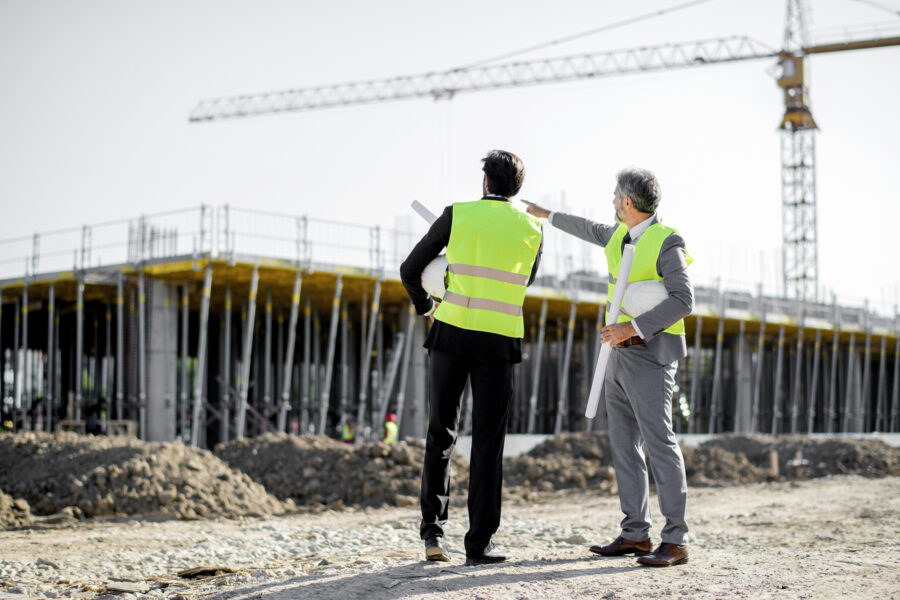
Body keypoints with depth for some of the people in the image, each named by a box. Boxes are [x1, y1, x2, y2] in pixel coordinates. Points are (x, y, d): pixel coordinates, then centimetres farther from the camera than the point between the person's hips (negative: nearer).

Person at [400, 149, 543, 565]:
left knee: (441, 435, 12)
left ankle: (433, 530, 4)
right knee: (487, 442, 3)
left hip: (451, 335, 0)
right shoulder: (533, 230, 5)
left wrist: (424, 306, 26)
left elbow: (410, 270, 6)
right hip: (498, 343, 0)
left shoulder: (457, 215, 1)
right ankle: (480, 542, 1)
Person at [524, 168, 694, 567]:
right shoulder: (623, 235, 11)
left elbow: (683, 301, -22)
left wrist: (632, 327, -27)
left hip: (651, 353, -9)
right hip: (621, 352, 9)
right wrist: (547, 215, 44)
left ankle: (675, 541, -12)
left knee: (659, 442, -13)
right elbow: (593, 232, 33)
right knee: (624, 444, 7)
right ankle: (636, 534, 12)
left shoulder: (666, 242, -15)